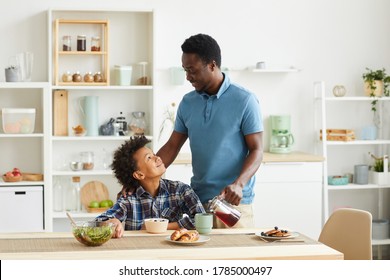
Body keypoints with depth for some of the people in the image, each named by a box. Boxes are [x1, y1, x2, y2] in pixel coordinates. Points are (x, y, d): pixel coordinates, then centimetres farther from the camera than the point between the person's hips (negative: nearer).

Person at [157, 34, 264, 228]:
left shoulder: (244, 101, -7)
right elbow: (172, 147, 12)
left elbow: (256, 151, -8)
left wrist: (238, 184, -24)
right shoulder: (187, 103, 8)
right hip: (197, 202, 4)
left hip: (233, 203, -4)